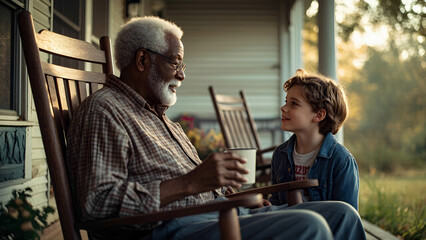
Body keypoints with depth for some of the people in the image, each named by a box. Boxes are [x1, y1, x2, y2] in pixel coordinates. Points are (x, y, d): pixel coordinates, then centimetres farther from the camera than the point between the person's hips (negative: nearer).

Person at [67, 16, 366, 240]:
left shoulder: (161, 118, 29)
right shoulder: (103, 110, -3)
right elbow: (97, 203, -18)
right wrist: (190, 182, -22)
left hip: (226, 215, 10)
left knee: (341, 214, 2)